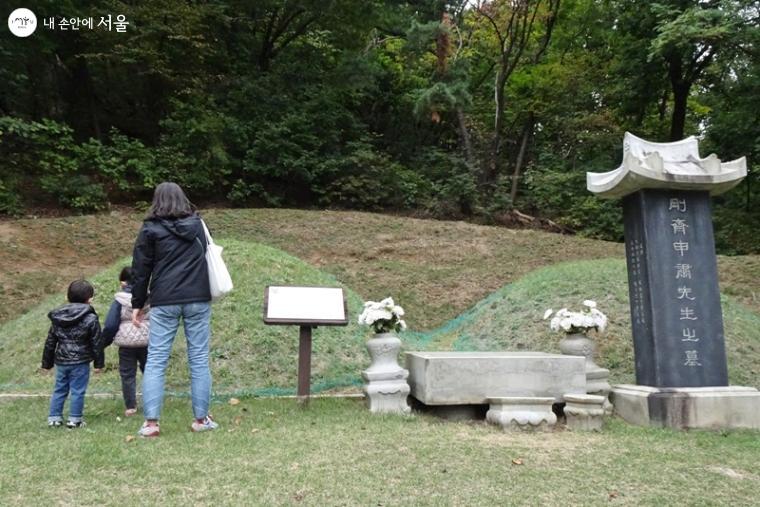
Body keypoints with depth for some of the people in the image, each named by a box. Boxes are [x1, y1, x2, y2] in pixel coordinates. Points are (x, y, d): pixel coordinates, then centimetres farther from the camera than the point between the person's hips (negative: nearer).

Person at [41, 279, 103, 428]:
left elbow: (50, 342, 11)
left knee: (59, 390, 16)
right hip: (80, 362, -5)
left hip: (61, 361, 5)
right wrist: (99, 363, 1)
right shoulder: (90, 318, -9)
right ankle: (75, 419, 7)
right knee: (78, 391, 3)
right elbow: (96, 343, -7)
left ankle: (54, 418, 20)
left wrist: (47, 363, 19)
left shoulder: (57, 317, 6)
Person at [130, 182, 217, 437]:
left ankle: (151, 422, 2)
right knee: (199, 359, 5)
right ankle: (201, 419, 11)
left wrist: (137, 304, 10)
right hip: (198, 299, 2)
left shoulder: (151, 229, 1)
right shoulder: (197, 224, 10)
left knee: (155, 361, 4)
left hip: (164, 302, -2)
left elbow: (140, 270, 2)